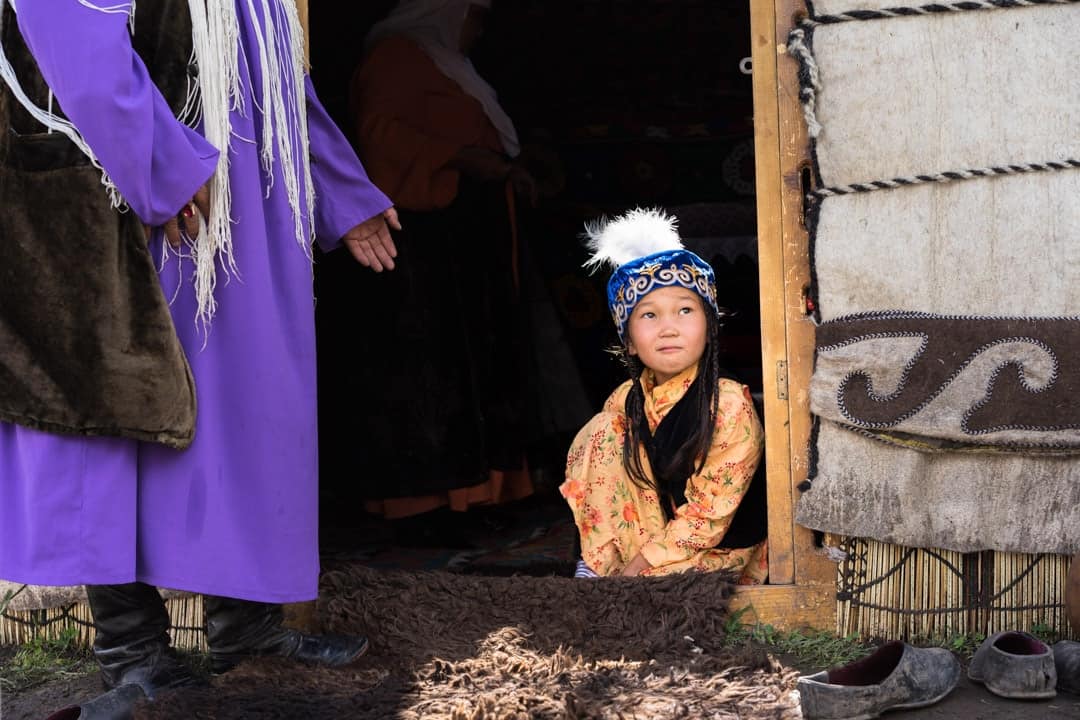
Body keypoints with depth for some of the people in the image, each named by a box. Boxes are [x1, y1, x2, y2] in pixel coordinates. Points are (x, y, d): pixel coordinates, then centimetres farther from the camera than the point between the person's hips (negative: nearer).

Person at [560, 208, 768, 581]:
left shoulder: (730, 405, -21)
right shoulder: (624, 403, -4)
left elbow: (708, 516, -21)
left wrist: (636, 567, -22)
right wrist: (605, 561, -12)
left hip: (715, 548, -5)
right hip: (644, 531, 5)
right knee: (603, 430, -12)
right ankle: (597, 566, -8)